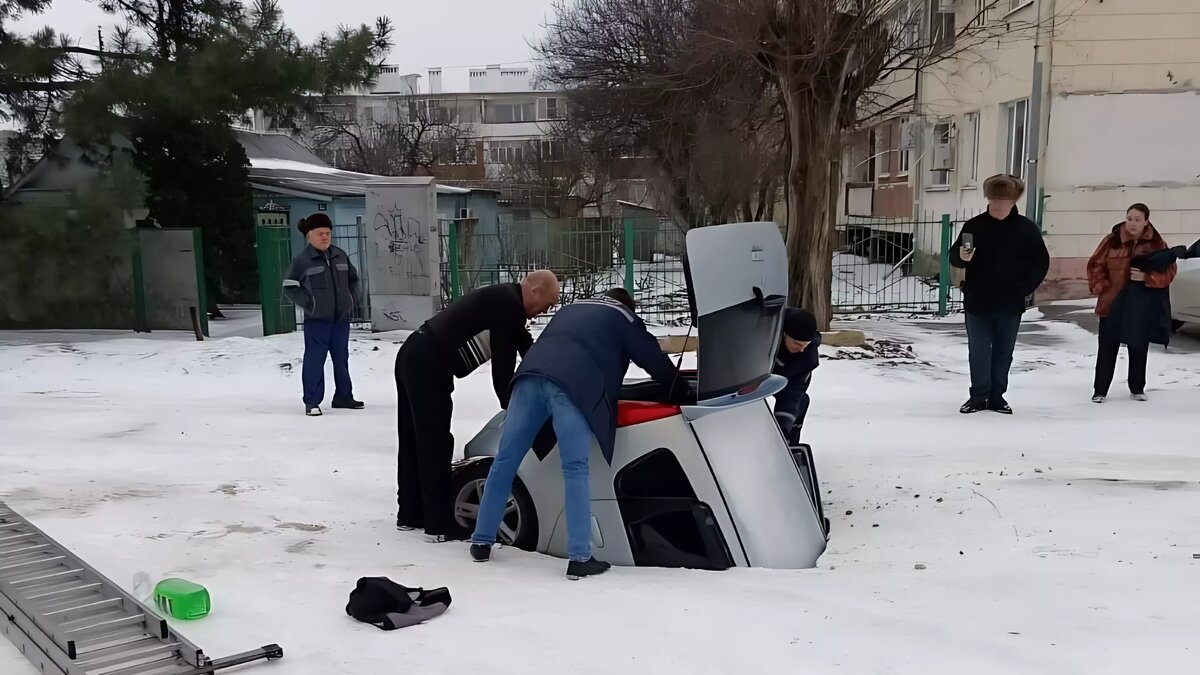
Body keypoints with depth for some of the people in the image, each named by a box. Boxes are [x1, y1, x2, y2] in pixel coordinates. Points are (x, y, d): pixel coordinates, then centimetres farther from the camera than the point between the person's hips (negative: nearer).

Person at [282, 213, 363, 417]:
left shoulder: (340, 256, 8)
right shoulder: (302, 260, -7)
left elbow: (353, 278, 21)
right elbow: (289, 287, -5)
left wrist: (351, 299, 10)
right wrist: (308, 303, -11)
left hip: (341, 318, 5)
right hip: (316, 320, -5)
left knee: (341, 358, 13)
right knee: (314, 360, -5)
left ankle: (344, 396, 24)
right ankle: (312, 402, 1)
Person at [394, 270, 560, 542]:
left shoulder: (504, 300, 18)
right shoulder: (508, 305, -12)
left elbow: (528, 349, 25)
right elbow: (502, 366, -13)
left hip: (414, 356, 10)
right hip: (428, 365, -10)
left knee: (414, 440, 17)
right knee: (435, 444, -5)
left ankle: (410, 514, 27)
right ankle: (439, 525, 0)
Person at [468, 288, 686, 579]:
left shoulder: (571, 309, 40)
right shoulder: (622, 318, 25)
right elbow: (654, 360, 26)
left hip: (531, 374, 5)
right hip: (573, 385, -5)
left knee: (505, 460, 10)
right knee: (575, 470, -4)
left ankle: (481, 542, 17)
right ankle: (579, 558, -8)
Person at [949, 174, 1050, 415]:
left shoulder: (1026, 228, -1)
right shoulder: (974, 225, -2)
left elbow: (1041, 262, 5)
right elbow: (953, 257, -1)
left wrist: (1025, 289, -2)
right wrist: (961, 256, -24)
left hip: (1010, 305, 1)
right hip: (978, 303, 0)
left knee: (1003, 353, 10)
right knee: (978, 352, 4)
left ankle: (997, 397, 20)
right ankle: (978, 397, 14)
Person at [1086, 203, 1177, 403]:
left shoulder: (1157, 244, -1)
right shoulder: (1111, 241, -1)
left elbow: (1169, 271, -1)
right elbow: (1095, 265, 4)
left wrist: (1146, 277, -17)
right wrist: (1100, 287, -8)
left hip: (1143, 305, 0)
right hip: (1113, 302, 0)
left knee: (1139, 348, 9)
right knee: (1107, 347, 0)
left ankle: (1137, 388, 25)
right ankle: (1100, 390, 6)